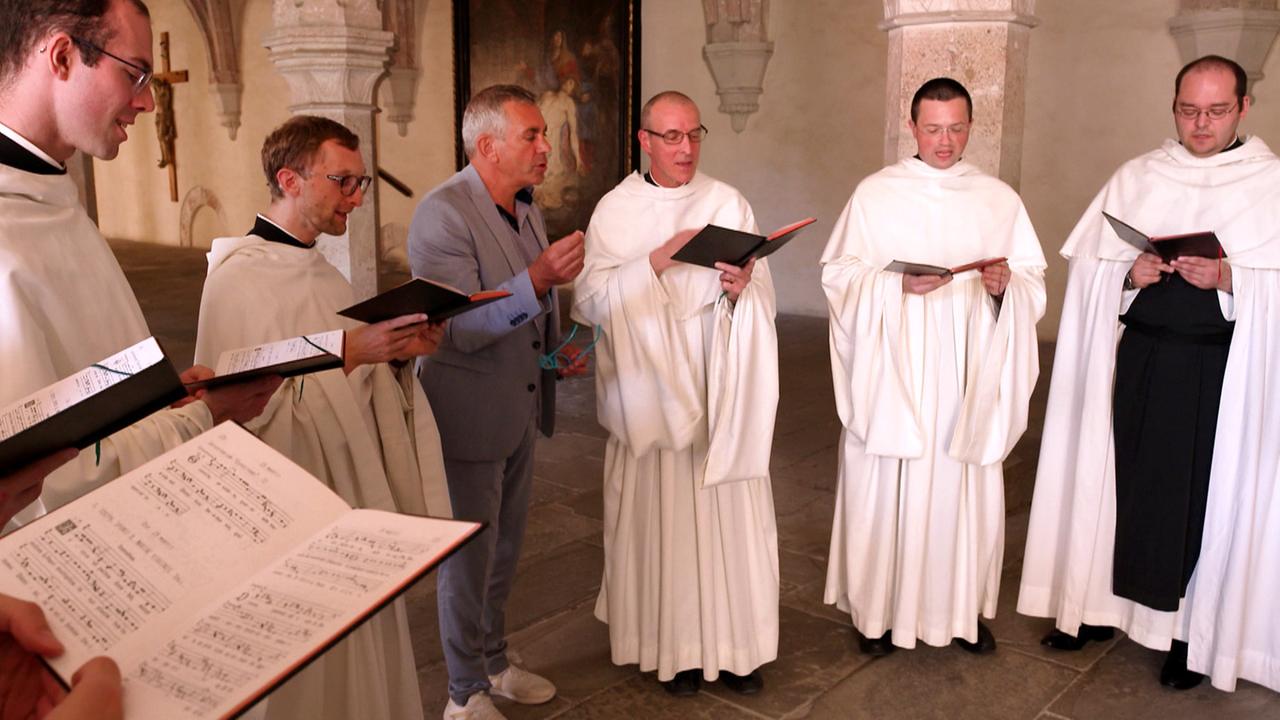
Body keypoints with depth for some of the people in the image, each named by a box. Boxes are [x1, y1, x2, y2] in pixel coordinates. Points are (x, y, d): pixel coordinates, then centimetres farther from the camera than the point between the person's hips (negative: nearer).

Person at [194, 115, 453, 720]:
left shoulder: (322, 273, 12)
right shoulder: (238, 279, -14)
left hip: (359, 496, 8)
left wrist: (396, 354, -2)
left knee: (369, 662, 15)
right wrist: (346, 354, -27)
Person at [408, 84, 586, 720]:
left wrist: (559, 349, 6)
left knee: (504, 548, 21)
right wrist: (538, 278, -38)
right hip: (469, 417, -8)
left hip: (521, 407, 8)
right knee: (468, 557, 6)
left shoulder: (526, 206, 8)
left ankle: (494, 662, 40)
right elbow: (461, 327, -27)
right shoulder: (442, 214, -20)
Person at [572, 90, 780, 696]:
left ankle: (734, 641, 20)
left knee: (730, 512, 4)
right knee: (661, 516, 3)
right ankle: (674, 643, 19)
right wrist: (657, 260, -19)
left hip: (720, 389, 1)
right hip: (651, 391, -1)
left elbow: (763, 300, 2)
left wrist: (742, 288, -20)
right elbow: (590, 300, -9)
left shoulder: (729, 204, 4)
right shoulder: (614, 211, 1)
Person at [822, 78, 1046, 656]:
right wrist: (895, 283, -18)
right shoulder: (875, 194, 3)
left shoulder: (999, 200, 9)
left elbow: (1034, 282, 8)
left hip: (967, 374, 2)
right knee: (886, 486, 1)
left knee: (966, 486, 6)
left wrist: (1005, 284, -13)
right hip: (892, 371, -2)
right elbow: (839, 275, -2)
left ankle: (964, 607, 22)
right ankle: (879, 608, 16)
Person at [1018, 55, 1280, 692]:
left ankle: (1191, 629, 16)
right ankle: (1102, 601, 20)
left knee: (1206, 493, 3)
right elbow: (1083, 264, 5)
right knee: (1123, 479, 6)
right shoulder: (1135, 178, 8)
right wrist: (1128, 274, -13)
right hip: (1139, 360, 2)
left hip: (1224, 369, -2)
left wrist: (1228, 278, -21)